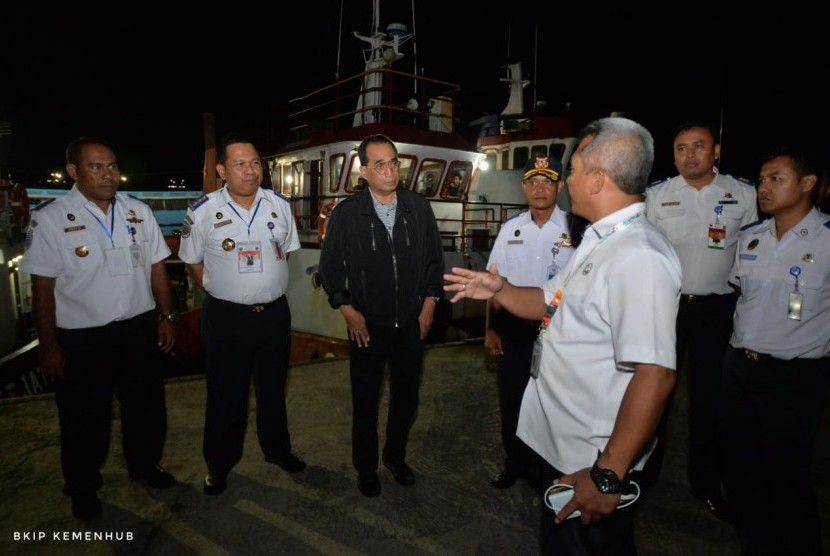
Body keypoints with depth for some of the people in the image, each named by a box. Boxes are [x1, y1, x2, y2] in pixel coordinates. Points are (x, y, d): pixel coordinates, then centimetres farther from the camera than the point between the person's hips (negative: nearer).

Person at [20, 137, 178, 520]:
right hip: (81, 337, -3)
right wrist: (48, 346, -7)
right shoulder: (50, 218, -10)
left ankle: (145, 465, 43)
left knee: (147, 405, 18)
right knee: (85, 417, 15)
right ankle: (83, 487, 39)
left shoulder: (139, 211, 1)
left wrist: (167, 316, 4)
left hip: (139, 327, 4)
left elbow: (157, 267, 6)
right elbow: (43, 286, -8)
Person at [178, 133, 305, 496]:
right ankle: (219, 464, 30)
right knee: (225, 394, 10)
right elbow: (193, 261, 3)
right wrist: (220, 293, 3)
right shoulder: (202, 211, -9)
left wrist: (268, 286, 9)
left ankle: (277, 449, 38)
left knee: (273, 388, 18)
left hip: (274, 312, 3)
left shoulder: (280, 205, 0)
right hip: (226, 316, -3)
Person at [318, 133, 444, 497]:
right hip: (367, 326, -2)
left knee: (406, 398, 16)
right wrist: (348, 310, -6)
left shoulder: (419, 208, -3)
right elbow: (330, 266, 0)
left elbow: (435, 259, 7)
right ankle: (366, 468, 35)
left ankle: (395, 456, 41)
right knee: (365, 403, 12)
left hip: (412, 324, 2)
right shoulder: (347, 213, -8)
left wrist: (429, 303, 1)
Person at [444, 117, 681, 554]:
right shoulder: (599, 242, 8)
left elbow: (654, 374, -31)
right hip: (562, 444, 9)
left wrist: (608, 475, -27)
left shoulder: (639, 257, -26)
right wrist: (499, 291, 1)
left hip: (592, 461, -9)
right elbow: (554, 304, 16)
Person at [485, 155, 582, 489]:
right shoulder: (510, 228, 3)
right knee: (511, 399, 13)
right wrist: (490, 328, 3)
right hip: (513, 329, 3)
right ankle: (514, 465, 34)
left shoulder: (575, 229, -7)